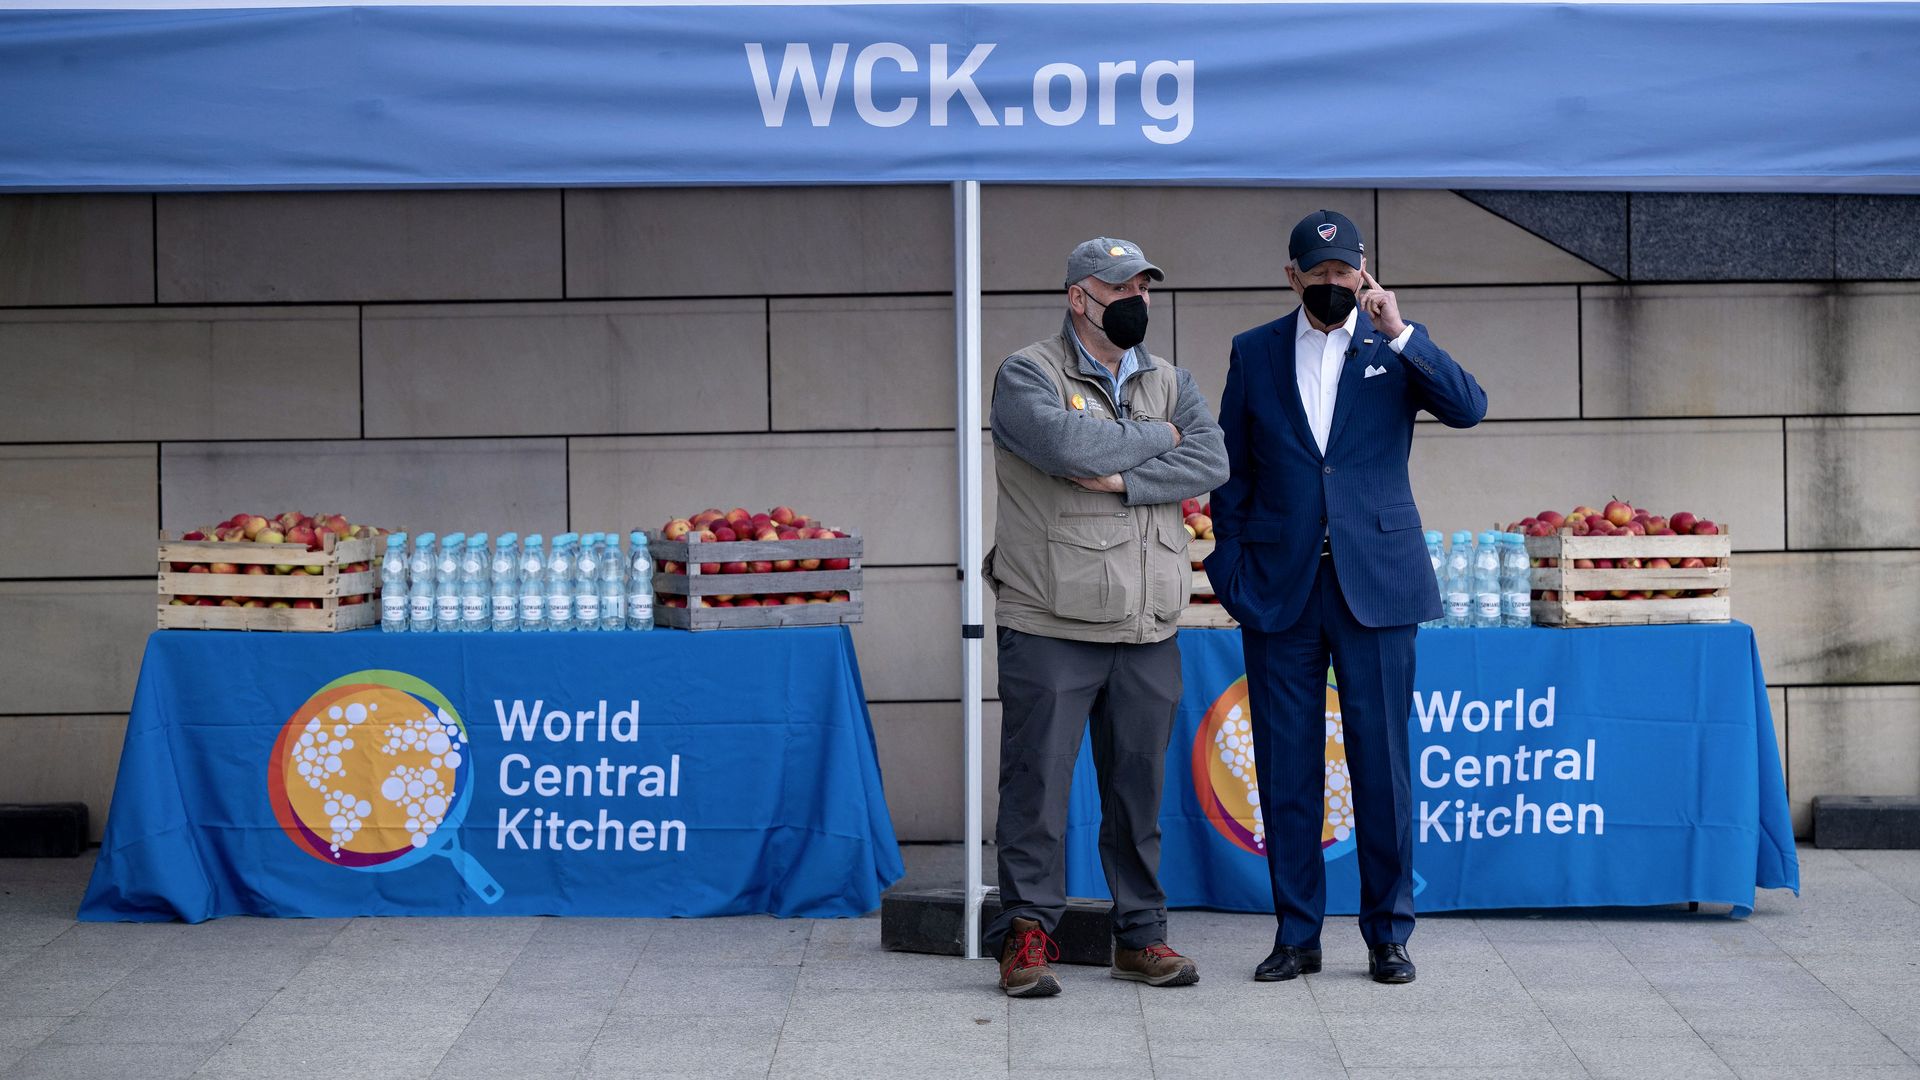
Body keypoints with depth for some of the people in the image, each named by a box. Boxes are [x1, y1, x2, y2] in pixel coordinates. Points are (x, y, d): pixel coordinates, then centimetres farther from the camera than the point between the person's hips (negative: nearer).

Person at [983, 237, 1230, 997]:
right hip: (1050, 627, -5)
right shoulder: (1027, 376, 0)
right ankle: (1028, 933, 4)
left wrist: (1123, 481, -13)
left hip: (1148, 631, 5)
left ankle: (1140, 934, 17)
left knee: (1139, 785, 9)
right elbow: (1067, 443, -19)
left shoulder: (1169, 384, 16)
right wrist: (1154, 439, -4)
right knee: (1038, 780, -3)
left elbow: (1211, 462, -1)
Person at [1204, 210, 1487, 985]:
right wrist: (1233, 567, 4)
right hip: (1280, 588, 2)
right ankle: (1297, 935, 13)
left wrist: (1399, 333, -17)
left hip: (1375, 582, -1)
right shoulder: (1255, 353, 9)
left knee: (1383, 762, 0)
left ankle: (1388, 934, 10)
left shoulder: (1394, 347, 5)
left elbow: (1468, 409, -10)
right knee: (1286, 767, 4)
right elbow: (1232, 471, 11)